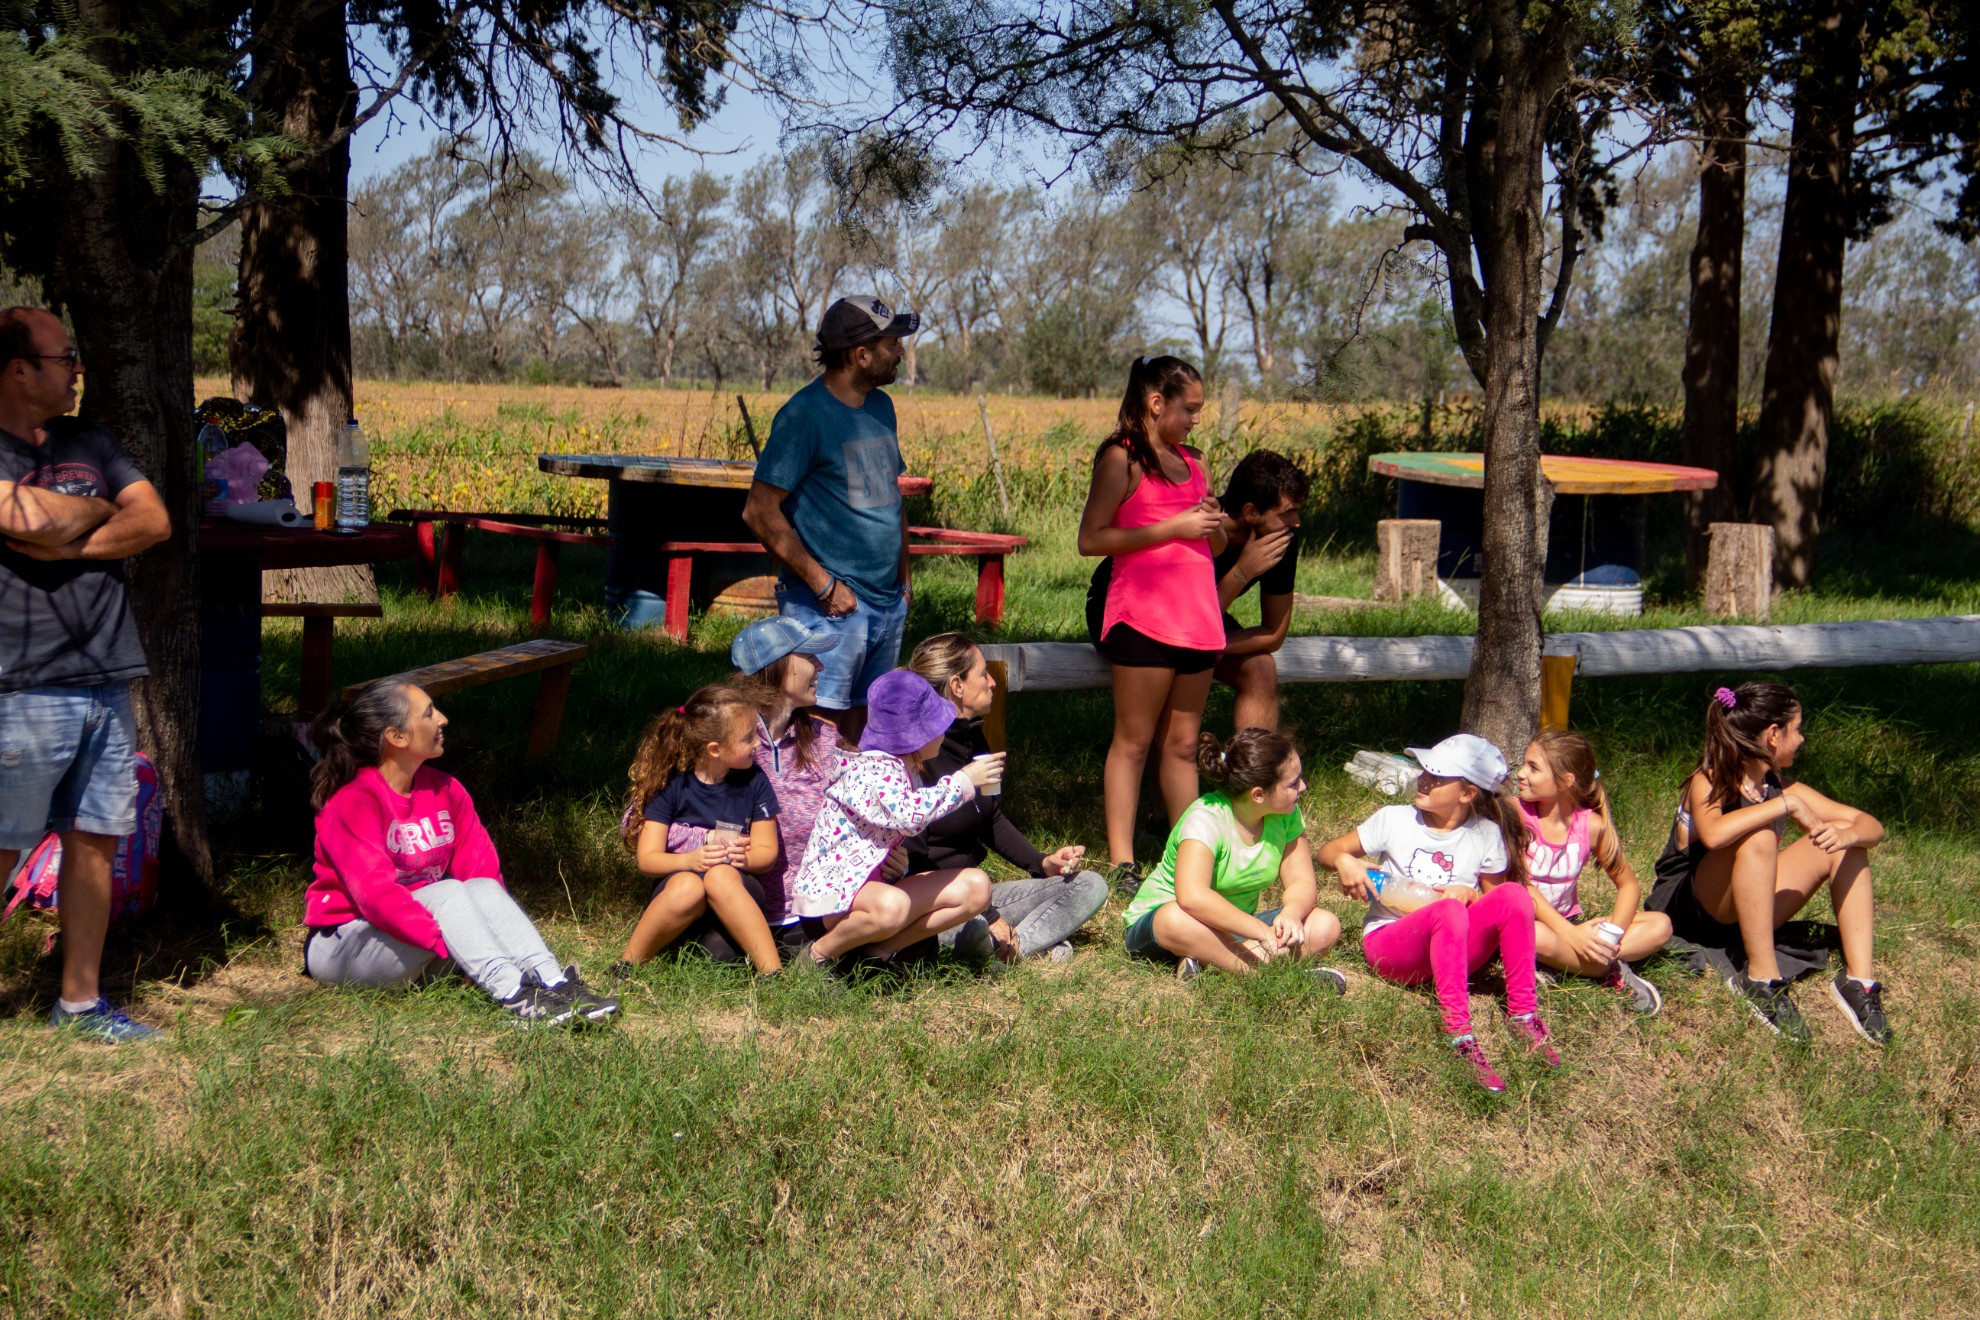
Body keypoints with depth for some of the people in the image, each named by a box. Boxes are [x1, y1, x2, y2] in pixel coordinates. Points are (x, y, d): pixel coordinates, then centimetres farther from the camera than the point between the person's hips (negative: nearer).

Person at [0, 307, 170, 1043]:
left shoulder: (89, 444, 15)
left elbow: (155, 522, 6)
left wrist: (71, 546, -9)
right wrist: (98, 511, -2)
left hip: (106, 681, 7)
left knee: (95, 841, 10)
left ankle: (80, 1000, 20)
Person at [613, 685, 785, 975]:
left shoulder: (754, 782, 2)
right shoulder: (671, 785, -4)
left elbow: (767, 852, 3)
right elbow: (647, 859, -8)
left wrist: (744, 858, -21)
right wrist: (690, 860, -28)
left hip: (738, 889, 1)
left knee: (720, 876, -35)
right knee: (687, 886, -38)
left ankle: (772, 972, -38)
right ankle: (625, 966, -21)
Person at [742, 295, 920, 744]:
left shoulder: (882, 408, 13)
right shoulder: (804, 415, -12)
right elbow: (760, 511, -15)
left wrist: (902, 580, 15)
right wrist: (823, 585, -17)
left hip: (888, 605, 8)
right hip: (832, 608, -8)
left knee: (860, 729, 12)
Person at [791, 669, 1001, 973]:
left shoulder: (904, 770, 10)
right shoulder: (868, 770, -19)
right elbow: (910, 814, -37)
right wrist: (964, 780, -25)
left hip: (878, 882, 9)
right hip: (832, 889, -9)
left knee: (976, 887, -4)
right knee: (893, 906, -42)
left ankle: (882, 949, -5)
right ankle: (820, 954, -14)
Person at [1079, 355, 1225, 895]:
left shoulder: (1189, 462, 19)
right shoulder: (1122, 458, -3)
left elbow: (1215, 546, 26)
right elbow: (1090, 540, -11)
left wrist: (1213, 524, 2)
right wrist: (1172, 528, -14)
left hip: (1197, 619, 7)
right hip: (1144, 618, -7)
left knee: (1182, 744, 10)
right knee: (1134, 741, -4)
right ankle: (1122, 861, -1)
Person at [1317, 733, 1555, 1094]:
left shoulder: (1486, 835, 5)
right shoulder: (1395, 819, 2)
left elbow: (1495, 898, 11)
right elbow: (1328, 851, 9)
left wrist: (1470, 894, -11)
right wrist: (1344, 861, -16)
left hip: (1455, 950, 2)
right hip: (1388, 943, -2)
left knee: (1513, 894, -25)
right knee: (1449, 911, -37)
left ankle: (1523, 1016, -24)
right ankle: (1460, 1036, -45)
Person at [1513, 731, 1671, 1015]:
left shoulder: (1592, 825, -5)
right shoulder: (1516, 813, -13)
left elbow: (1629, 885, 3)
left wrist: (1614, 930, -18)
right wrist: (1569, 933, -27)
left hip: (1570, 924, 4)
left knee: (1660, 926, -11)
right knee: (1537, 938, -40)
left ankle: (1556, 966, -22)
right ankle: (1613, 971, -15)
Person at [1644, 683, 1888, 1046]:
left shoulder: (1780, 787, 2)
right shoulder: (1708, 782, -15)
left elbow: (1871, 825, 0)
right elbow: (1713, 834, -39)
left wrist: (1848, 834, -24)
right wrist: (1787, 804, -32)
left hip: (1752, 914, 6)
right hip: (1688, 913, -6)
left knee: (1842, 842, -7)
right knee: (1758, 837, -32)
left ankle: (1859, 980, -16)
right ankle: (1760, 979, -29)